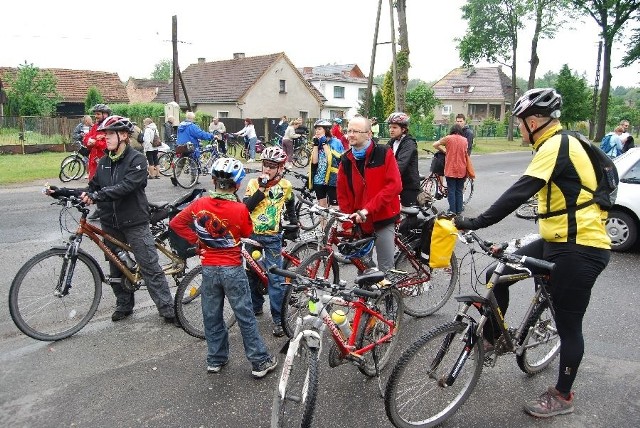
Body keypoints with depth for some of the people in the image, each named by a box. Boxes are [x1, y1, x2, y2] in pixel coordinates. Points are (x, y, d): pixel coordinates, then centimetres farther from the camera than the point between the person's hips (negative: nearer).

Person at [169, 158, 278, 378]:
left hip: (208, 268, 3)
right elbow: (247, 233, 0)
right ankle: (260, 362, 16)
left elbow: (176, 223, 0)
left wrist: (196, 239, 6)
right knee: (245, 316, 7)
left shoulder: (199, 204, -7)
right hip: (232, 269, -3)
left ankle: (215, 360, 29)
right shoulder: (240, 209, -17)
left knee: (212, 316, 17)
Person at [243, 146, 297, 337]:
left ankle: (278, 319, 4)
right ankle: (256, 307, 34)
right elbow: (246, 207, -16)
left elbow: (290, 205, 20)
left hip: (272, 237, -1)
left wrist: (294, 222, 22)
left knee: (275, 278, -4)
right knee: (252, 273, 14)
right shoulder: (254, 183, -3)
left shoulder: (286, 185, -1)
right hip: (252, 235, 2)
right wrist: (262, 188, -22)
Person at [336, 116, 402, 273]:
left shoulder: (384, 154, -7)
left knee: (386, 268, 1)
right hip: (359, 222, 4)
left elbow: (394, 185, -16)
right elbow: (342, 194, 9)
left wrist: (367, 209, -21)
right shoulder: (346, 160, 6)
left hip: (383, 220, -4)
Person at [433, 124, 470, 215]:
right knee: (459, 191, 12)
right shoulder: (465, 140, 4)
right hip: (461, 170, 3)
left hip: (450, 169, -3)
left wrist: (443, 151, 10)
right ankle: (459, 210, 15)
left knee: (451, 190, 4)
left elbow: (435, 145, -2)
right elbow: (465, 153, 10)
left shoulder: (448, 138, -4)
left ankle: (452, 210, 3)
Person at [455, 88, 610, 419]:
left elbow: (521, 191, -29)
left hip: (579, 249, -10)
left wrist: (477, 222, -31)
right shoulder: (559, 144, 13)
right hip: (558, 242, 10)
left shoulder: (556, 146, -19)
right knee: (496, 275, 6)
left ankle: (562, 396, 23)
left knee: (568, 325, 5)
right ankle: (492, 338, 23)